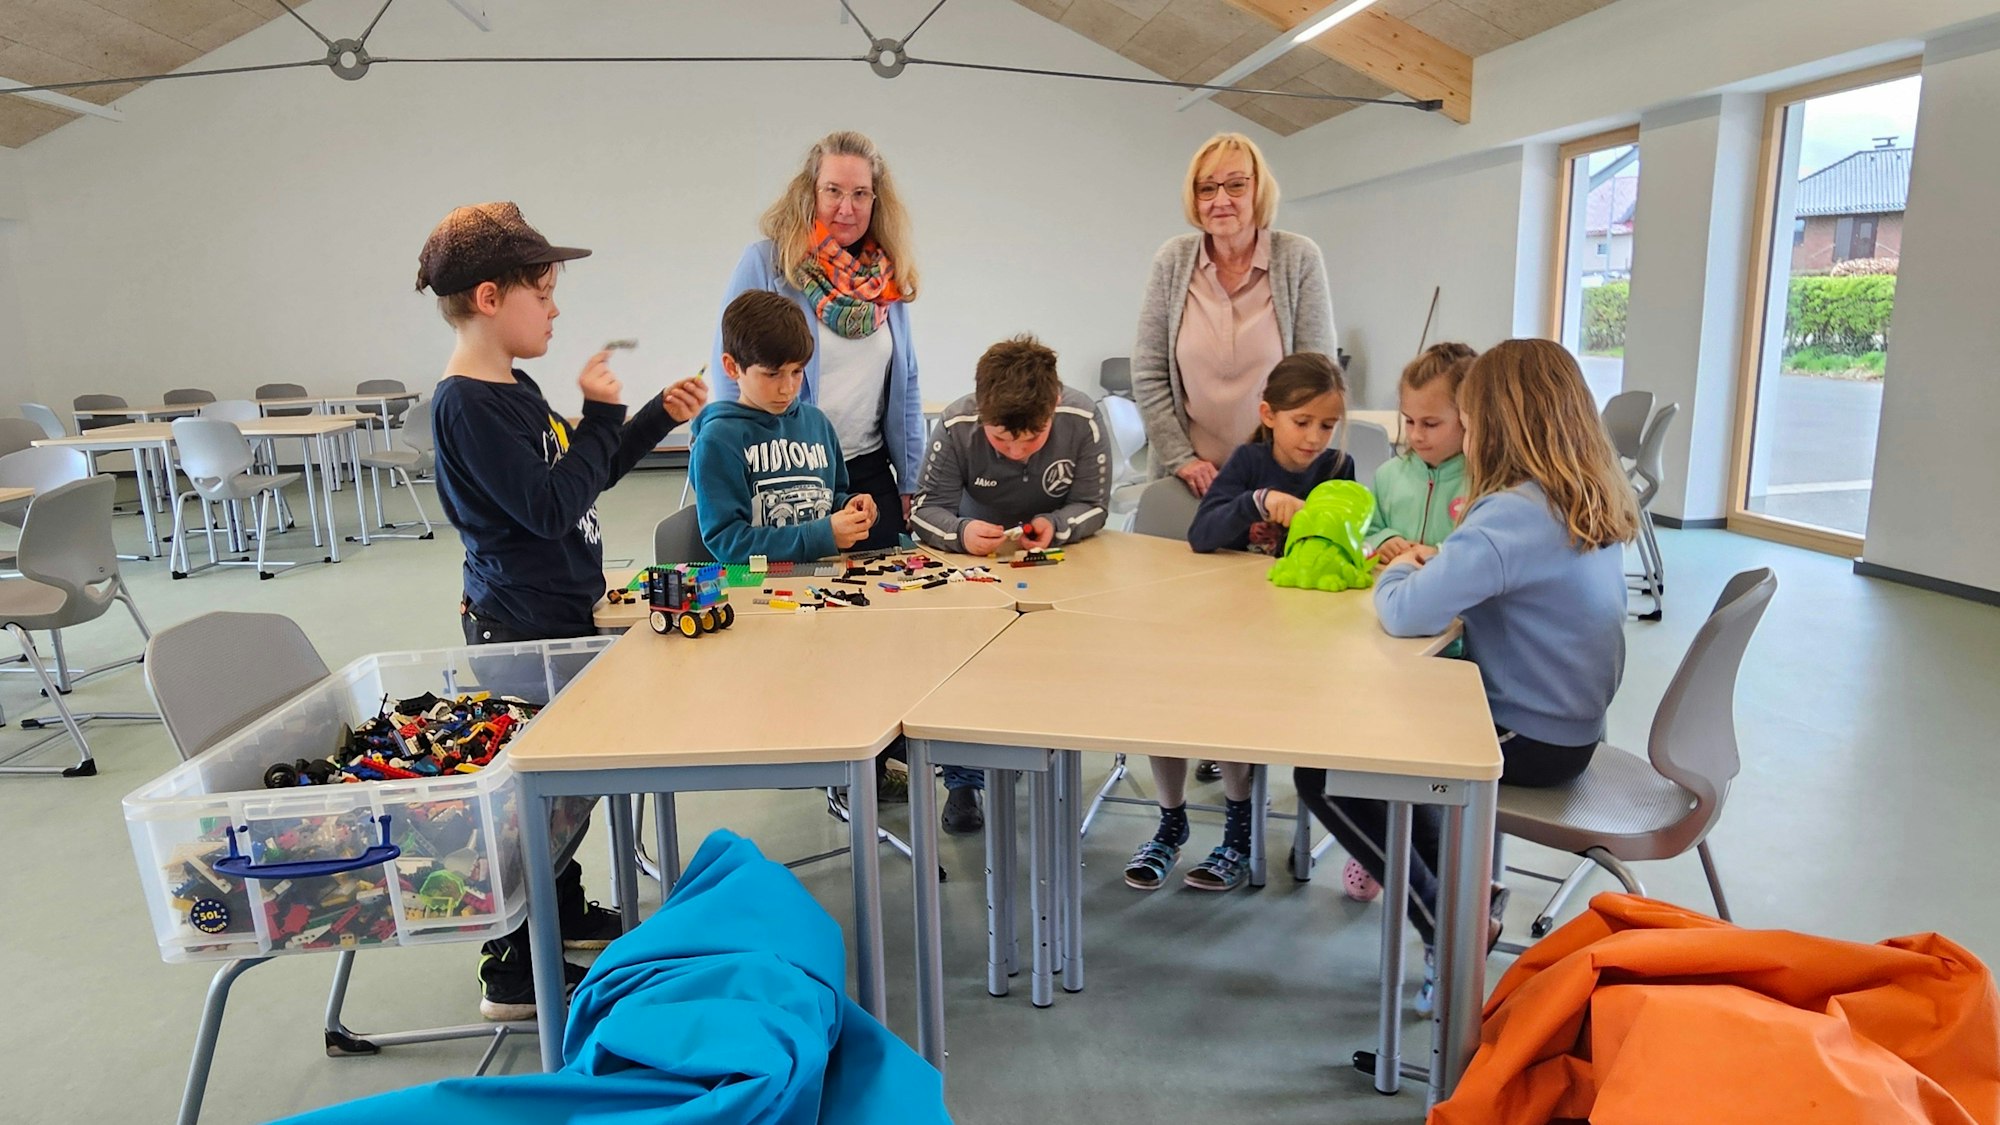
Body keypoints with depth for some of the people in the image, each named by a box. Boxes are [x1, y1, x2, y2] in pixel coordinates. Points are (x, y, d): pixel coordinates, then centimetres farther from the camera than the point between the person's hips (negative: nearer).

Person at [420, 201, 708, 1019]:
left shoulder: (514, 389, 10)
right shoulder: (466, 405, -20)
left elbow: (580, 480, 19)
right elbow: (550, 507, -25)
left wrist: (659, 417, 13)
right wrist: (600, 414, -17)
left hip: (557, 616, 10)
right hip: (522, 629, -10)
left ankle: (564, 913, 39)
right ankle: (513, 972, 13)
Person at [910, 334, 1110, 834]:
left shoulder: (1082, 421, -23)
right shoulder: (955, 426, -24)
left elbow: (1093, 506, -13)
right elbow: (925, 509, -20)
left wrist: (1055, 525, -35)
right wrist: (960, 532, -42)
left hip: (1062, 550, 0)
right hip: (979, 552, 0)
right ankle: (963, 778, -6)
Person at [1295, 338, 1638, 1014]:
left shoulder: (1515, 513, -26)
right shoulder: (1595, 501, 3)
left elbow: (1407, 614, -31)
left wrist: (1397, 573, -9)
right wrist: (1441, 565, 4)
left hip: (1531, 742, -10)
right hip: (1571, 724, 10)